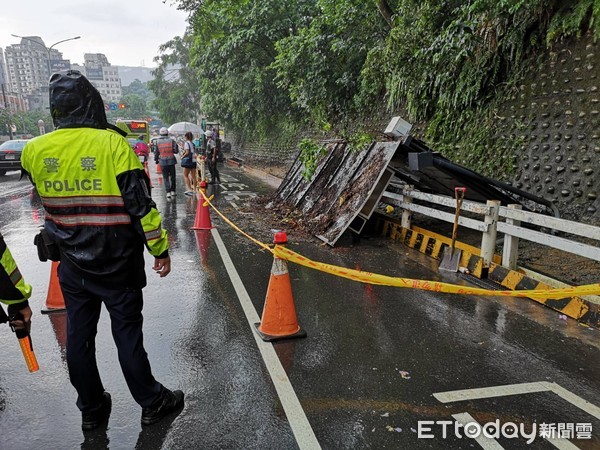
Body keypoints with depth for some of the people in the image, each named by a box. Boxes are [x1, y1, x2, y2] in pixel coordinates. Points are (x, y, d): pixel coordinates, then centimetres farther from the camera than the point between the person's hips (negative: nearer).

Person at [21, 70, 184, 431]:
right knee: (127, 333, 8)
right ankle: (152, 403, 25)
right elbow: (140, 202, -16)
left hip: (73, 265, 4)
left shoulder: (35, 151, -2)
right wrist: (160, 248, -8)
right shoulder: (112, 143, -16)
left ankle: (92, 409, 32)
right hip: (118, 264, -4)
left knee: (79, 336, 15)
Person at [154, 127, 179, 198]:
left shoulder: (158, 142, -1)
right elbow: (176, 150, -6)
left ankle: (168, 192, -2)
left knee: (165, 177, 6)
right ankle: (172, 191, 17)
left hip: (162, 162, 0)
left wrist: (156, 160, 17)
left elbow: (156, 152, 4)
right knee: (172, 177, 13)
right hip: (171, 161, 0)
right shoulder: (171, 141, -4)